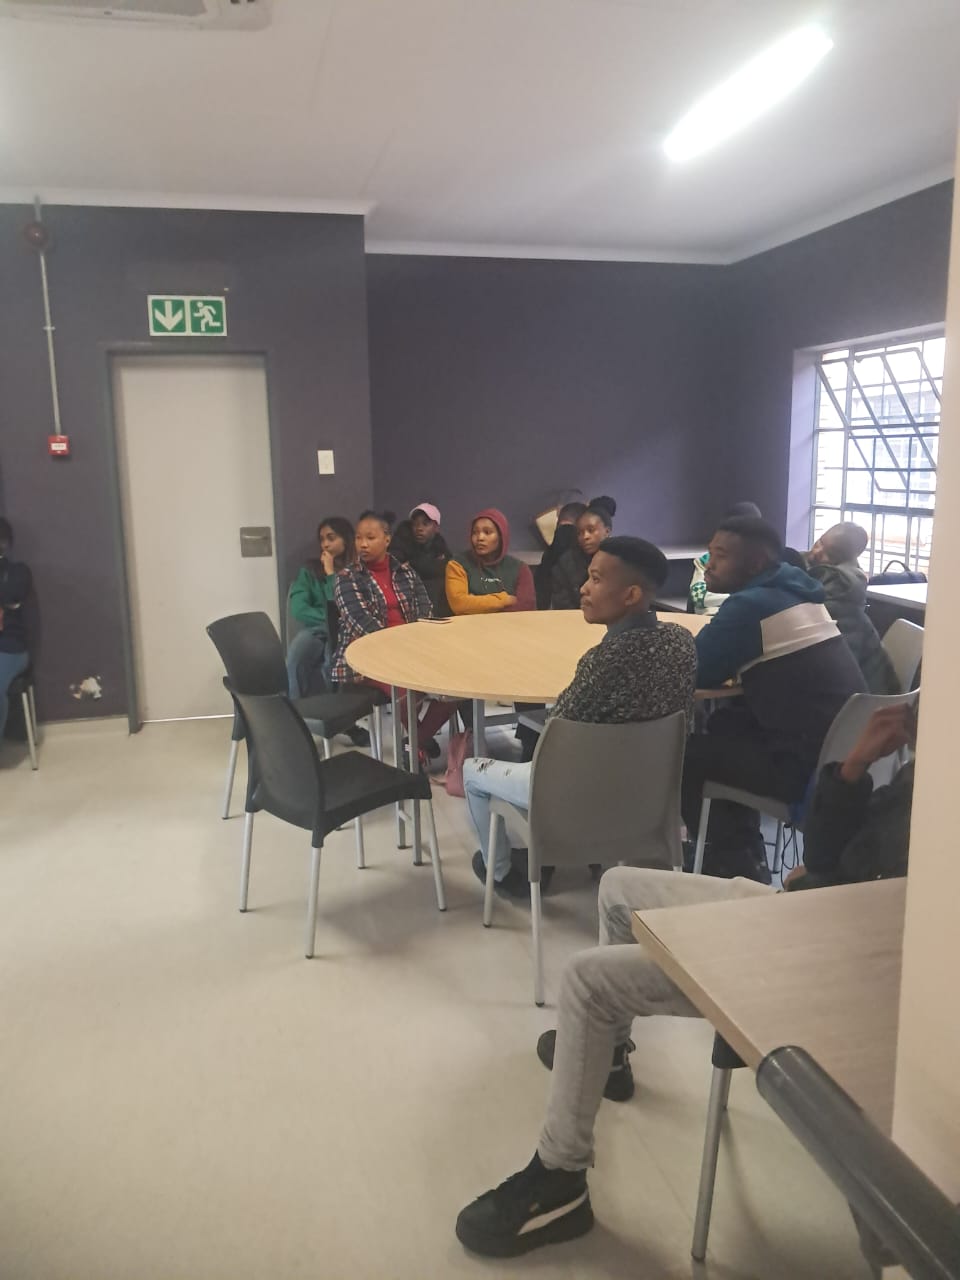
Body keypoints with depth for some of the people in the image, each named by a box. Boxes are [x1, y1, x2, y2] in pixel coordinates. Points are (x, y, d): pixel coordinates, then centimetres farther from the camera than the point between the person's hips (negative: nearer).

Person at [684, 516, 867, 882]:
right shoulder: (792, 590, 11)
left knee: (684, 754, 6)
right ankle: (745, 856, 30)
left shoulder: (751, 604, -16)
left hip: (809, 764, -9)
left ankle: (733, 866, 23)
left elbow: (693, 671, -10)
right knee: (723, 725, 24)